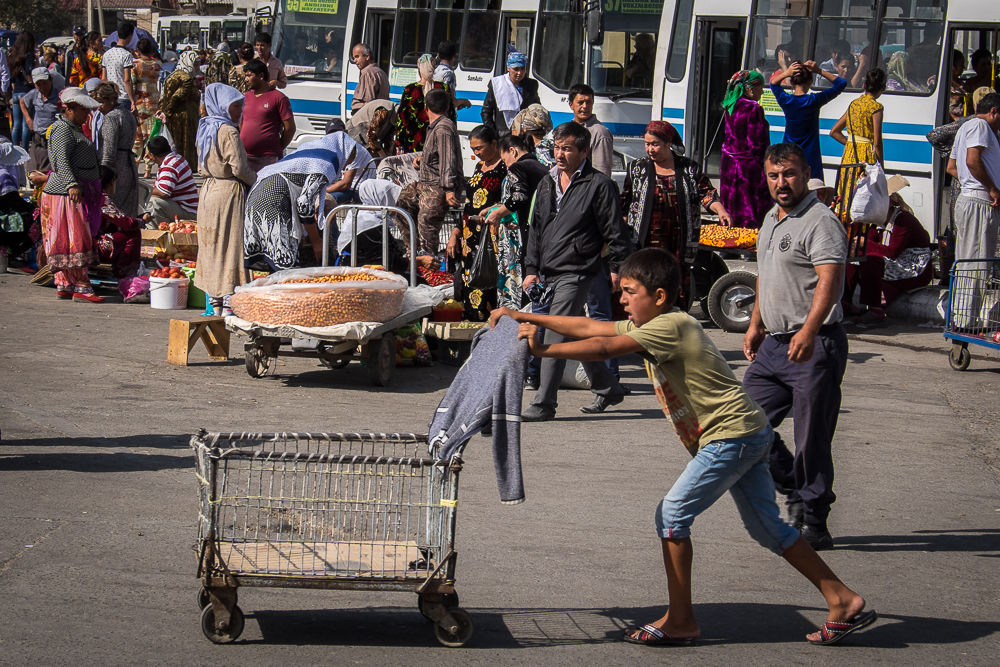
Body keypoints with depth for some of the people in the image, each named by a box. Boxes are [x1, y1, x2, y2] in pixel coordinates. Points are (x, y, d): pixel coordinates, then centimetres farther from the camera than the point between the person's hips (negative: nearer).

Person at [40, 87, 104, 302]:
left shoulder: (73, 128, 21)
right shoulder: (62, 129, -12)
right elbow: (61, 160, -24)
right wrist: (72, 185, -35)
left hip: (77, 192, 11)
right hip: (67, 193, -11)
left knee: (66, 242, 10)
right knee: (77, 238, -12)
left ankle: (64, 285, 12)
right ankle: (81, 287, -14)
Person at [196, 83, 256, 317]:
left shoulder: (206, 129, 10)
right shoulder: (228, 132, -15)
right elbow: (239, 168, -18)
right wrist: (256, 181, 1)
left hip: (209, 190, 8)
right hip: (229, 192, -8)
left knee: (211, 245, 12)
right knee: (230, 245, -5)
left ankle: (213, 303, 16)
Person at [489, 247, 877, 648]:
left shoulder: (670, 326, -17)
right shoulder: (649, 325, 11)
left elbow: (603, 349, -24)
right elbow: (589, 328, 13)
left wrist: (543, 351, -21)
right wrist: (525, 317, 10)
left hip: (730, 436, -10)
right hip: (747, 435, 10)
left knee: (672, 515, -7)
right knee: (768, 528, 12)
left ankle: (680, 621, -1)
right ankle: (843, 601, 14)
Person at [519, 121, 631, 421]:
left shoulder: (598, 185, -5)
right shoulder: (547, 182, 16)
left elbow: (614, 231, -4)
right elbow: (536, 228, 20)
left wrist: (618, 267, -4)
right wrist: (532, 269, 14)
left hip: (576, 272, -8)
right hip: (549, 273, 8)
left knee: (555, 337, -13)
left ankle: (543, 404, -11)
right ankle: (608, 388, 31)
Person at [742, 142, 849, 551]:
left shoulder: (820, 222, -13)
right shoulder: (772, 219, 16)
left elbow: (829, 281, -26)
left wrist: (809, 331, -38)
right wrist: (756, 324, 27)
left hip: (815, 347, -9)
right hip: (775, 345, 9)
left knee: (812, 441, -4)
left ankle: (813, 525, 5)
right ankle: (796, 494, 22)